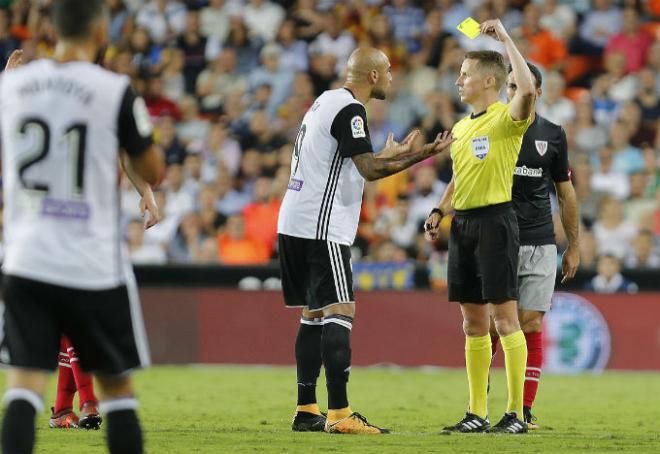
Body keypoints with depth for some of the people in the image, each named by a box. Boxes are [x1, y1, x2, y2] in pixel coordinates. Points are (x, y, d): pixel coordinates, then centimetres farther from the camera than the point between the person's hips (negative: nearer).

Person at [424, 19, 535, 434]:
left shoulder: (506, 119, -8)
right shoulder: (461, 127, 17)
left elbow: (527, 89, -31)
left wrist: (506, 39, -23)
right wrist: (439, 212, 12)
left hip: (495, 220, -8)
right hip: (463, 224, 8)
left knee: (504, 317, -8)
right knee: (474, 324, 9)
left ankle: (516, 413, -6)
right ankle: (478, 414, 13)